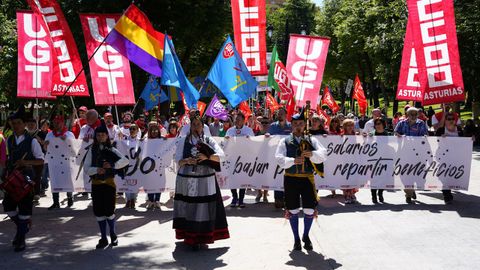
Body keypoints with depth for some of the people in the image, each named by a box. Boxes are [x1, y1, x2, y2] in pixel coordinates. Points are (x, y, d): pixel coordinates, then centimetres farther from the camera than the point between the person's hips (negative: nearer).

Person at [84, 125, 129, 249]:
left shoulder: (111, 150, 3)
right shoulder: (92, 150, 7)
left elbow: (125, 161, -12)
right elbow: (87, 168, -2)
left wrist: (112, 165, -25)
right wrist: (97, 170, -21)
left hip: (109, 183, -2)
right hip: (96, 184, 2)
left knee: (109, 210, -5)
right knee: (99, 211, 3)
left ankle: (113, 234, 20)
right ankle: (103, 238, 15)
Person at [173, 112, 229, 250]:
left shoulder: (208, 140, 9)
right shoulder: (183, 141, 10)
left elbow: (220, 155, -4)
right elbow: (178, 160, 4)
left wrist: (207, 157, -21)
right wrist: (186, 161, -17)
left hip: (205, 179, 0)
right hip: (186, 179, 0)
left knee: (204, 208, -4)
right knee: (188, 208, 0)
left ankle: (201, 238, 1)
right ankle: (189, 237, 10)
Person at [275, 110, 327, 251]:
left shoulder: (312, 141, 9)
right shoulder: (285, 141, 5)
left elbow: (323, 155, -4)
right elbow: (279, 159, -8)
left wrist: (312, 154, -25)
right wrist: (293, 161, -26)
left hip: (307, 178, 1)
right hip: (291, 178, -1)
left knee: (310, 209, 0)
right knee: (293, 210, 5)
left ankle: (306, 236, 25)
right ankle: (296, 239, 20)